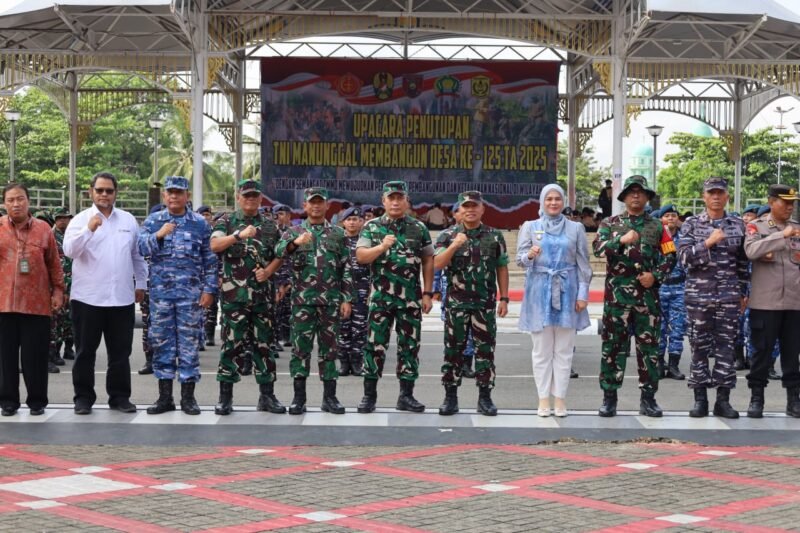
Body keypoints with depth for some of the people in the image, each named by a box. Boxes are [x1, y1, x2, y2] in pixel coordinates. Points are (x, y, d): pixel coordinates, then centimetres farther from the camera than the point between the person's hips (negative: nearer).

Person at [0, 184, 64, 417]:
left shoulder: (43, 229, 5)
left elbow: (54, 264, 8)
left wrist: (58, 290, 5)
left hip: (36, 303, 0)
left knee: (35, 355, 3)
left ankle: (37, 400, 14)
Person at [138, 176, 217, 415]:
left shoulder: (200, 223, 5)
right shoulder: (152, 221, 8)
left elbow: (210, 259, 5)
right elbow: (139, 249, -3)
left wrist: (209, 289, -2)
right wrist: (158, 235, -17)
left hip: (190, 293, -1)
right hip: (160, 292, 2)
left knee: (189, 342, 1)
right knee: (161, 342, 5)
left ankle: (188, 397, 9)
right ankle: (165, 397, 12)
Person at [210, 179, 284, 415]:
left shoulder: (269, 225, 12)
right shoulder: (227, 221, 2)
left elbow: (279, 255, 16)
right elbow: (214, 245, -15)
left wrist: (268, 271, -3)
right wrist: (239, 235, -29)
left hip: (262, 293, 4)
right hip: (234, 293, -3)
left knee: (264, 342, 6)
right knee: (232, 342, -3)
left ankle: (267, 395, 13)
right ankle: (225, 397, 3)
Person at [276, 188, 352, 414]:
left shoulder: (338, 234, 9)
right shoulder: (294, 232, 6)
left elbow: (346, 269, 8)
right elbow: (279, 252, -13)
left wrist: (346, 299, 1)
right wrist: (295, 242, -33)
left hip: (331, 301, 1)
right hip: (302, 300, -1)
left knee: (328, 347, 5)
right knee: (300, 346, 0)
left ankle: (330, 397, 10)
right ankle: (299, 397, 5)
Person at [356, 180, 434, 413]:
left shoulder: (419, 228, 6)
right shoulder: (372, 227, 3)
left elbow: (428, 262, 7)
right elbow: (360, 256, -5)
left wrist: (427, 293, 2)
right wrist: (381, 247, -22)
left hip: (411, 298, 1)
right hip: (381, 296, -1)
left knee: (410, 345, 4)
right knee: (375, 344, -1)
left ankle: (406, 395, 11)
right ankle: (369, 394, 5)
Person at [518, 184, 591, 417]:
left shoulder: (576, 228, 7)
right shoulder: (530, 227, 6)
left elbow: (583, 264, 6)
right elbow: (520, 259, 1)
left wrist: (583, 293, -1)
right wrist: (529, 255, -22)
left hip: (566, 292, 0)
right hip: (540, 292, 0)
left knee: (564, 350, 2)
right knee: (541, 350, 1)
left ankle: (560, 398, 8)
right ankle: (543, 399, 7)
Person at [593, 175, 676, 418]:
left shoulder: (657, 227, 11)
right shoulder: (610, 223, 7)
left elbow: (670, 257, 9)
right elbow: (598, 248, -9)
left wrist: (655, 275, -7)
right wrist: (621, 240, -24)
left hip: (647, 295, 1)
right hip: (617, 295, -1)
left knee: (649, 345, 3)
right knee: (613, 345, 2)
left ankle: (648, 397, 10)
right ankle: (609, 397, 9)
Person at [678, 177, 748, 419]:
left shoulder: (738, 225, 8)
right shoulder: (691, 224, 3)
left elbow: (743, 262, 12)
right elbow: (684, 256, -7)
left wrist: (743, 293, 10)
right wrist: (708, 243, -17)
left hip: (729, 296, 1)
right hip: (698, 295, -1)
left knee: (726, 347, 1)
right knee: (699, 347, 2)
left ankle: (723, 400, 7)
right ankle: (700, 399, 9)